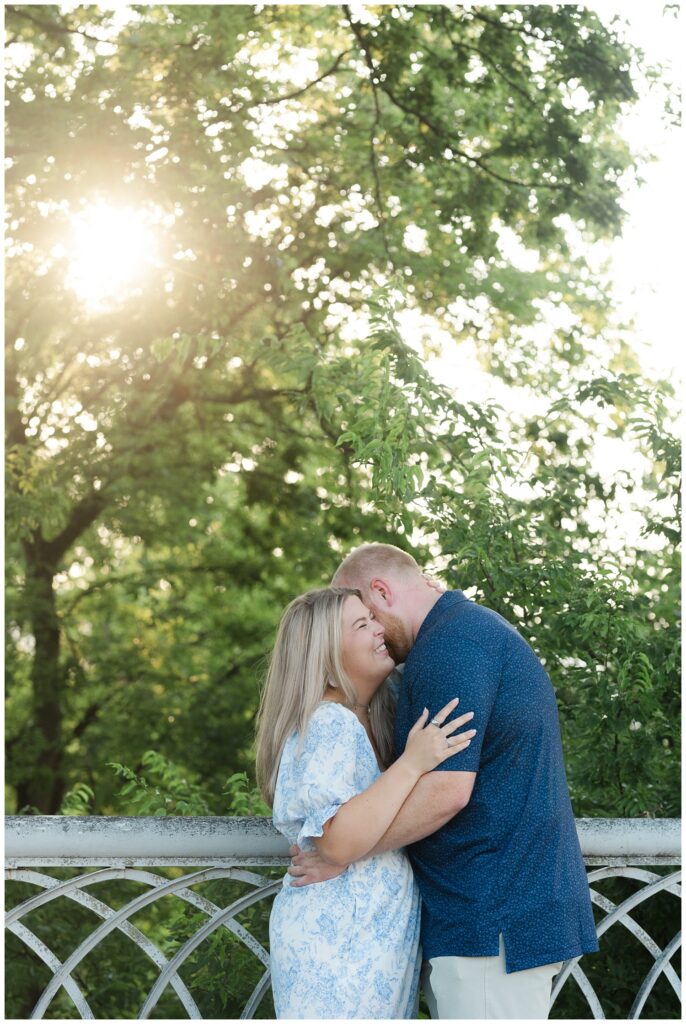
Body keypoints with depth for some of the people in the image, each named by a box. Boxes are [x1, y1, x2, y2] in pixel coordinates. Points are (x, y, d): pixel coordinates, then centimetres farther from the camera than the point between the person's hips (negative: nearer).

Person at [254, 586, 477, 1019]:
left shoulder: (363, 721, 11)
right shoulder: (327, 724, -19)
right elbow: (338, 841, -28)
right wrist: (412, 764, -29)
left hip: (373, 936, 9)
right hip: (336, 939, -9)